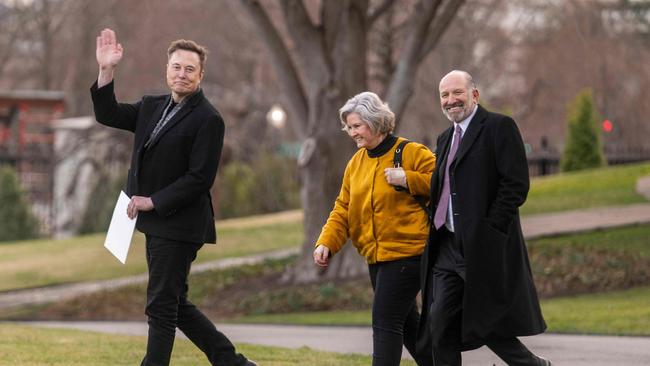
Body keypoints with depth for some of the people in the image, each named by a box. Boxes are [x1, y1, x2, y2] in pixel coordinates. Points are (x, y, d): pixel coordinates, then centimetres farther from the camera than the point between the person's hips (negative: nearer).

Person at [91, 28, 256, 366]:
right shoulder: (152, 108, 12)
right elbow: (108, 114, 6)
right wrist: (106, 71, -6)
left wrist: (153, 201, -17)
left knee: (162, 307, -5)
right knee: (175, 305, 14)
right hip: (156, 224, 9)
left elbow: (200, 178, -18)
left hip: (179, 226, -9)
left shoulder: (208, 120, -12)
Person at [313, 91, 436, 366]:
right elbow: (343, 209, 11)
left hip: (406, 253, -8)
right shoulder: (356, 163, 12)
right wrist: (326, 242, -3)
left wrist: (407, 179, -24)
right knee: (405, 322, 16)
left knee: (385, 323, -12)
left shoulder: (411, 153, -10)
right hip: (376, 257, 8)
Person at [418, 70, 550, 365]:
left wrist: (490, 231, -17)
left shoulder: (499, 127, -5)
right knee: (441, 329, 2)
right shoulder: (445, 138, 20)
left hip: (484, 247, -8)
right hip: (448, 249, 8)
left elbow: (516, 185, -13)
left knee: (487, 326, -6)